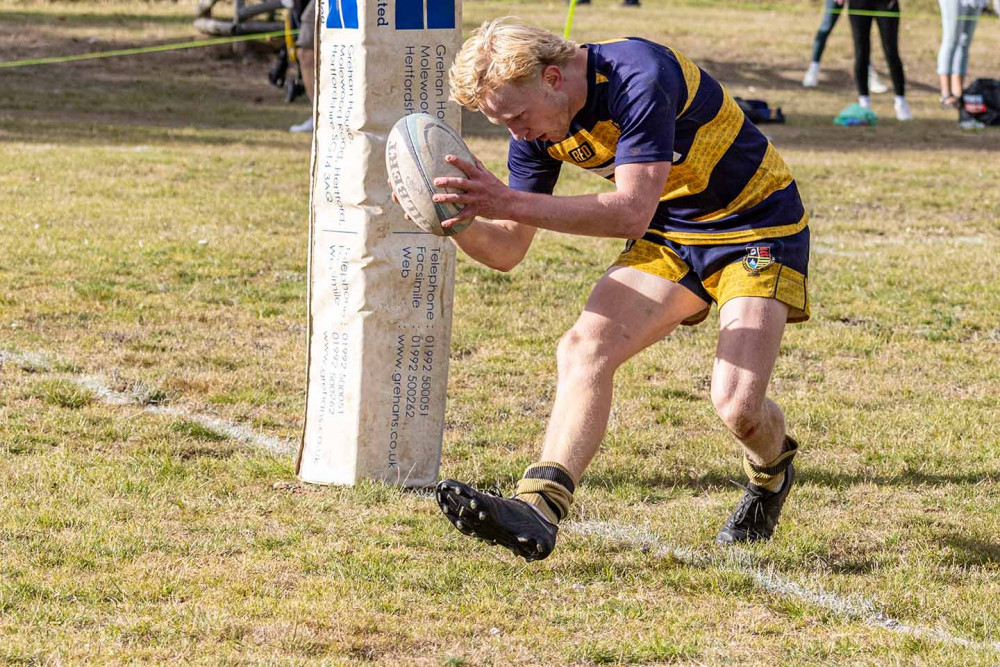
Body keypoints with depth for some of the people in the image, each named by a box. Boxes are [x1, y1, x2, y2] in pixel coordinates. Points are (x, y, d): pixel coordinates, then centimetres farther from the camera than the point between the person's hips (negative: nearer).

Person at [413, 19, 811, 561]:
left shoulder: (640, 78, -31)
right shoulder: (538, 129, -7)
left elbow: (632, 212, -39)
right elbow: (507, 252, -2)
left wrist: (511, 203, -44)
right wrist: (458, 221, -25)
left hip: (757, 228, -7)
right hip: (668, 238, 7)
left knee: (737, 404, -20)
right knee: (584, 347, -17)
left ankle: (772, 472, 15)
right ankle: (539, 507, -27)